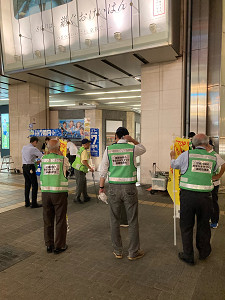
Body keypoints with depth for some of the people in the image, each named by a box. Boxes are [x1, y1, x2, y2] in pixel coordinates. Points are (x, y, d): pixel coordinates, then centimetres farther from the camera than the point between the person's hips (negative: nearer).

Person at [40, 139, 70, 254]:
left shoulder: (43, 159, 3)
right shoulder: (63, 159, -5)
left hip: (45, 192, 4)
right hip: (59, 192, -3)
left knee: (48, 220, 14)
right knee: (60, 220, 9)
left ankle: (49, 245, 25)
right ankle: (59, 246, 17)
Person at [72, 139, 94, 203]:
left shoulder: (80, 149, 14)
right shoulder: (84, 151, -17)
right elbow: (84, 161, -26)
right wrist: (90, 168, -17)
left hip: (77, 169, 10)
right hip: (80, 170, -10)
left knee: (84, 183, 16)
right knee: (80, 185, 0)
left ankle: (86, 197, 24)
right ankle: (77, 198, 8)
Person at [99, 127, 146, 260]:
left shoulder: (109, 149, 1)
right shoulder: (133, 148, -1)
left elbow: (103, 170, 3)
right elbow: (143, 149, 22)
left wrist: (101, 187, 12)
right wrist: (132, 140, 7)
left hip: (114, 188, 2)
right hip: (129, 188, -1)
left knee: (115, 221, 14)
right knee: (133, 221, 10)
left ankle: (118, 251, 26)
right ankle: (133, 252, 20)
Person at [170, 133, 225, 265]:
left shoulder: (187, 154, -3)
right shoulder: (213, 157, 3)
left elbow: (174, 165, 13)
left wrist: (172, 156, 34)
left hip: (188, 195, -2)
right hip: (205, 196, 2)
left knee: (186, 226, 12)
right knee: (203, 225, 20)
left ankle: (188, 256, 22)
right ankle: (204, 252, 38)